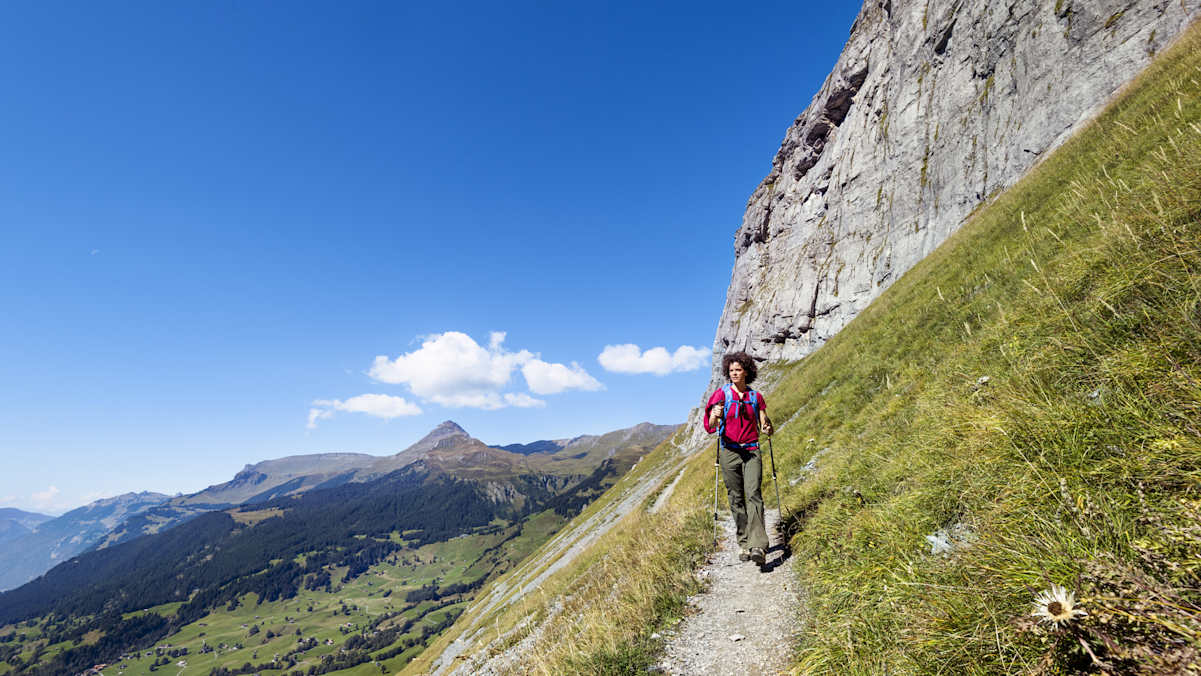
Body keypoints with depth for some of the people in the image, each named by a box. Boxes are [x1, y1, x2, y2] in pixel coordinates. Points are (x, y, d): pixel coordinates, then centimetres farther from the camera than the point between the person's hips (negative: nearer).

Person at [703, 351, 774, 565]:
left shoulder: (756, 397, 9)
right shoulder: (722, 394, 3)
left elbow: (764, 426, 12)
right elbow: (711, 424, -6)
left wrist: (767, 429, -12)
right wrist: (715, 416, -29)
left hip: (751, 451, 0)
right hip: (729, 451, 0)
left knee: (753, 494, -15)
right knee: (736, 499, 3)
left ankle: (758, 547, -21)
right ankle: (745, 544, 15)